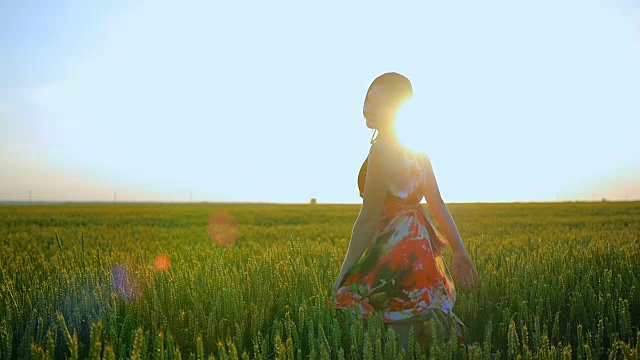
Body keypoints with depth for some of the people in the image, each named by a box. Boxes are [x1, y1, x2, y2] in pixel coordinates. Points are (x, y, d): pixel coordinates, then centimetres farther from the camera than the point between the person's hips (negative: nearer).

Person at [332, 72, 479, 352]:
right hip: (421, 244, 9)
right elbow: (438, 204, 10)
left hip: (397, 254, -9)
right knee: (418, 331, 20)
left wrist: (344, 275, -10)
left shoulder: (383, 149, -17)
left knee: (398, 344, 0)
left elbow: (369, 218, -17)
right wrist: (460, 251, 15)